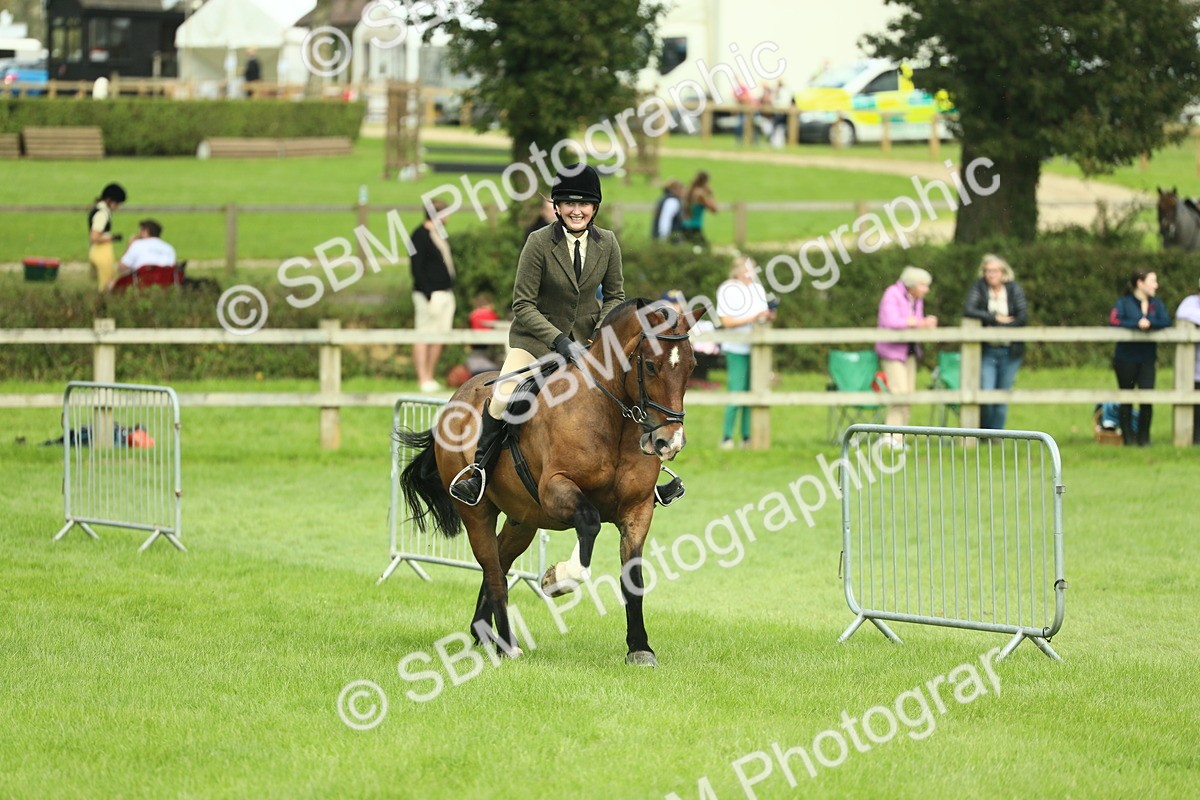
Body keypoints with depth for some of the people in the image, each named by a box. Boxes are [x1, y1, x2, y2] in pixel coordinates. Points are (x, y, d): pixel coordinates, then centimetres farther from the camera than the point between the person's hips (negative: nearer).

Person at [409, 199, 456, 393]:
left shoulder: (439, 234, 18)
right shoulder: (420, 235, -10)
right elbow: (416, 267, -15)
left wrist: (451, 288, 16)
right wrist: (428, 295, -20)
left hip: (445, 292, 9)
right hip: (430, 294, -9)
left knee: (439, 339, 8)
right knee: (424, 337, -7)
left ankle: (430, 377, 12)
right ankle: (423, 379, -9)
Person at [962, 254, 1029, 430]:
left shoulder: (1014, 289, 3)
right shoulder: (978, 288, 1)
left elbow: (1023, 317, -5)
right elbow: (968, 310, -12)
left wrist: (1001, 327, -14)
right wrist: (996, 318, -13)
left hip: (1010, 351, 1)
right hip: (987, 351, -1)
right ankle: (984, 430, 10)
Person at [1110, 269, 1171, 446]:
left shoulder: (1156, 304, 10)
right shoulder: (1124, 302, -1)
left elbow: (1166, 322, -4)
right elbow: (1113, 320, -18)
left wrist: (1149, 323, -20)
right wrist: (1137, 324, -23)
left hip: (1147, 359, 3)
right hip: (1125, 359, -3)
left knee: (1147, 398, -7)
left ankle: (1143, 437, 5)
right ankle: (1127, 436, 15)